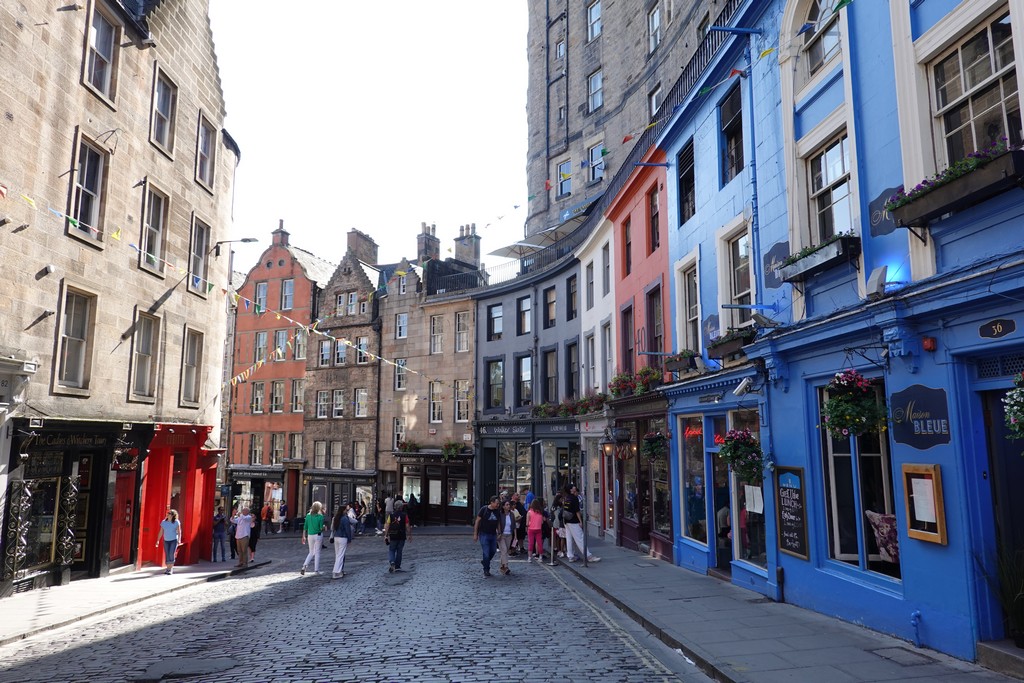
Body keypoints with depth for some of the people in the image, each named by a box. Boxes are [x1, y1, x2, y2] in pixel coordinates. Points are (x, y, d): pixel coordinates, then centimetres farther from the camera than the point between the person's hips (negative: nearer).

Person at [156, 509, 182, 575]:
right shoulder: (163, 522, -2)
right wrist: (158, 541, -3)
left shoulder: (176, 522, -10)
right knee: (167, 555, 4)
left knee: (171, 554, -12)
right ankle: (168, 568, 15)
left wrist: (179, 540, -22)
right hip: (166, 541, 4)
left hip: (174, 540, -4)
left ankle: (171, 569, -2)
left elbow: (179, 532, -11)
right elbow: (161, 532, 2)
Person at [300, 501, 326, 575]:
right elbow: (321, 528, -13)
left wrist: (304, 537, 11)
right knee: (317, 552, 7)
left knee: (311, 552, 18)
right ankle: (316, 570, 10)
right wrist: (324, 527, 9)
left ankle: (304, 565, -2)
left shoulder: (308, 515, 2)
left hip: (310, 535, 4)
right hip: (318, 535, -4)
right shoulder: (320, 516, -10)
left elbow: (305, 527, 4)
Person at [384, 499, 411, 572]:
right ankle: (397, 567, 15)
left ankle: (392, 562, -13)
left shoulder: (391, 515, -3)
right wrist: (409, 535, 5)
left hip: (393, 536, 0)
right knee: (399, 551, 11)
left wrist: (385, 535, 0)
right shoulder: (405, 516, -5)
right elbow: (407, 526, -5)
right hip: (402, 536, 0)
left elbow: (387, 526, -5)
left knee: (391, 550, 13)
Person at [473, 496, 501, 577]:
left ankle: (484, 561, 38)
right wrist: (475, 534, -6)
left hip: (493, 535, 5)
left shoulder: (497, 511, 1)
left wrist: (499, 533, 9)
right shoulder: (484, 509, -11)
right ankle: (486, 570, 11)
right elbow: (477, 521, -6)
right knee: (486, 553, -5)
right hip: (484, 534, -5)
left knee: (492, 551, 10)